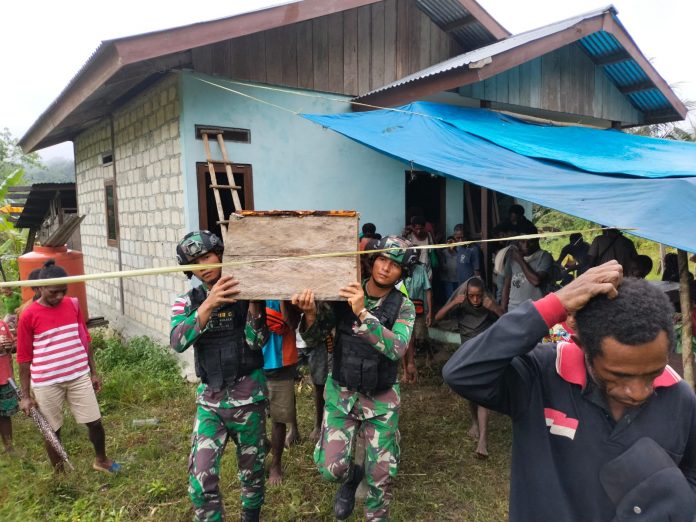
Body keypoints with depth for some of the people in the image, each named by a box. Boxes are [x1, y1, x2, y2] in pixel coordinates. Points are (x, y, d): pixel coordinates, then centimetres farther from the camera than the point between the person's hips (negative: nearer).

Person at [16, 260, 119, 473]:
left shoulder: (73, 305, 0)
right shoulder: (28, 316, -11)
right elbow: (24, 358, -6)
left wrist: (93, 372, 11)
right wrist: (25, 395, -4)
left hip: (79, 377, 3)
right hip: (46, 383, -3)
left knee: (95, 422, 10)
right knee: (52, 430, 12)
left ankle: (101, 460, 35)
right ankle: (59, 473, 34)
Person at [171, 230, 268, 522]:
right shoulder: (187, 302, -1)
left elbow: (257, 341, -14)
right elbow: (177, 343, -19)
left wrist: (253, 300, -27)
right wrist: (209, 304, -32)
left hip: (248, 396, -1)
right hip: (209, 399, 1)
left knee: (251, 470, 15)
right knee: (201, 478, -3)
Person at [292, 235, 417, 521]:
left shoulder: (403, 307, -11)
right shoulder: (344, 296, -9)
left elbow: (396, 349, -27)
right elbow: (313, 337, -9)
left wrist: (363, 313, -38)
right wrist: (311, 312, -31)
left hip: (381, 399, 0)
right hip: (341, 393, 1)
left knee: (381, 474, 8)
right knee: (331, 468, -3)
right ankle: (352, 476, 33)